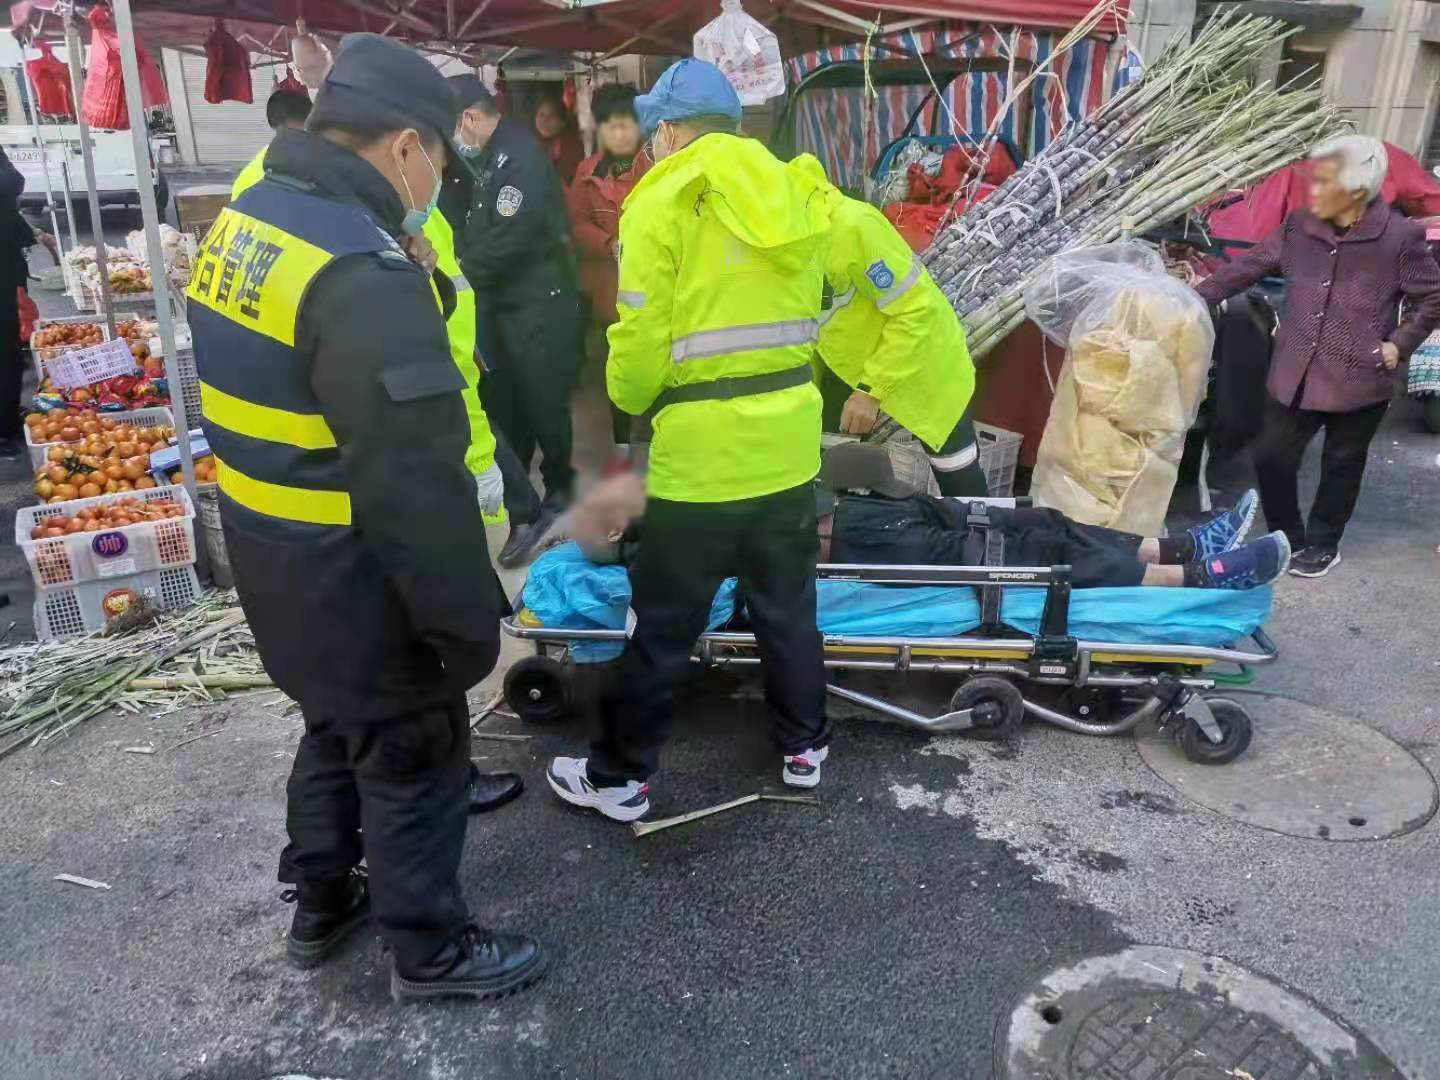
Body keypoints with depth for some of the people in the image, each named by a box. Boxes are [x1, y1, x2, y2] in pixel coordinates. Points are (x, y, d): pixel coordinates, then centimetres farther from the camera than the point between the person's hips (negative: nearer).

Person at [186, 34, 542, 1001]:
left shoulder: (246, 223, 4)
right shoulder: (362, 272, -27)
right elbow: (415, 485, -28)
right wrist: (468, 618, -18)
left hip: (269, 556, 9)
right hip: (347, 577, -9)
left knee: (338, 727, 27)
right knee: (413, 754, 10)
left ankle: (321, 905, 46)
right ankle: (431, 949, 31)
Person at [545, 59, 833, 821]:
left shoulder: (662, 202, -9)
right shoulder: (791, 196, 8)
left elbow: (640, 339, -11)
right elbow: (806, 315, 11)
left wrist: (630, 398, 9)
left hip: (702, 447, -5)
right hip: (789, 438, 6)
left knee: (663, 626, 6)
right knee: (788, 608, 20)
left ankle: (619, 777, 21)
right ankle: (804, 747, 35)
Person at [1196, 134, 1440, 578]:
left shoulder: (1398, 237, -10)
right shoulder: (1299, 228, 0)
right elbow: (1246, 267, 7)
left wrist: (1399, 343, -8)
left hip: (1358, 380, -3)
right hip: (1295, 374, 4)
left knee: (1340, 466, 13)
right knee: (1270, 457, 6)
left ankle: (1323, 545, 33)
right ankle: (1287, 538, 28)